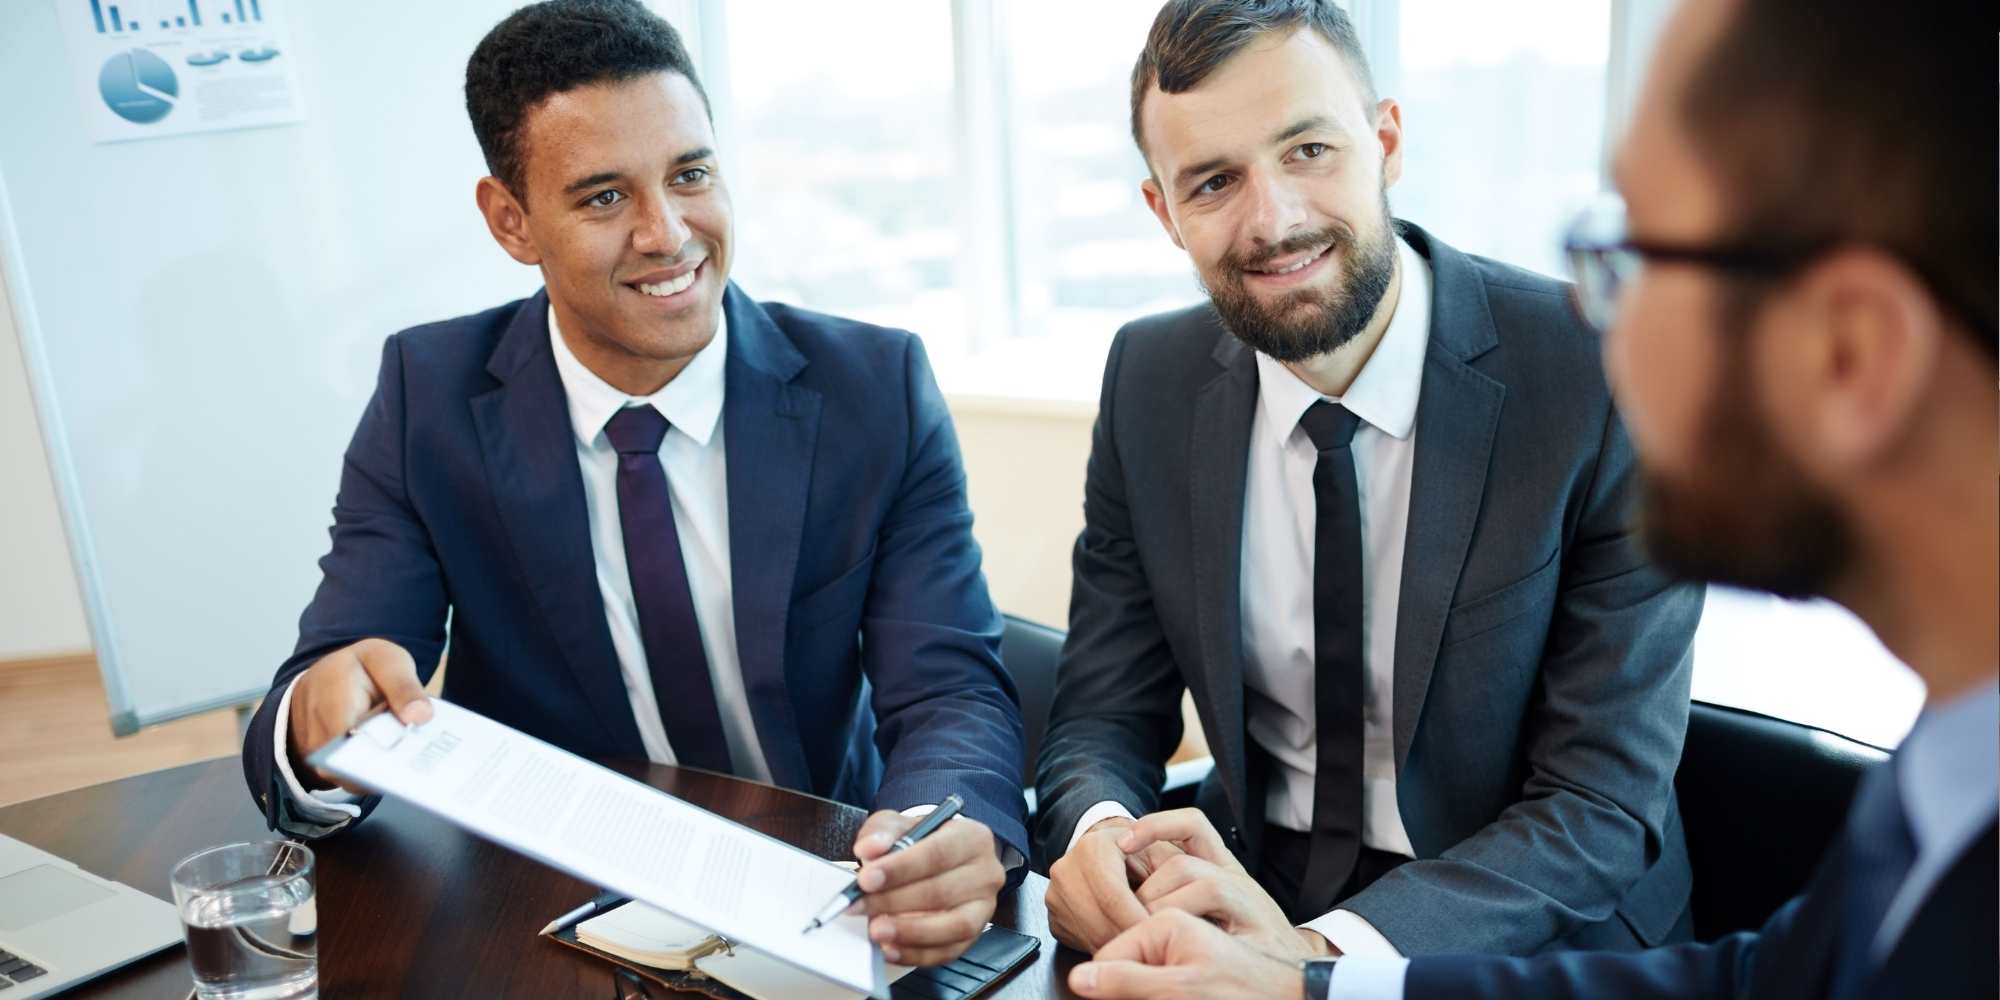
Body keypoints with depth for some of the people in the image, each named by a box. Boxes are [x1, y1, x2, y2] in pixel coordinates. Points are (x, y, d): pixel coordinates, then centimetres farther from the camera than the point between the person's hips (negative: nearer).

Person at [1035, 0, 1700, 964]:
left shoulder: (1606, 378, -16)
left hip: (1535, 933, -2)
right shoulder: (1150, 381, -5)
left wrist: (1321, 955, -29)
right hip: (1253, 893, 3)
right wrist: (1098, 833, -23)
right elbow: (1104, 711, -1)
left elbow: (1606, 806, -16)